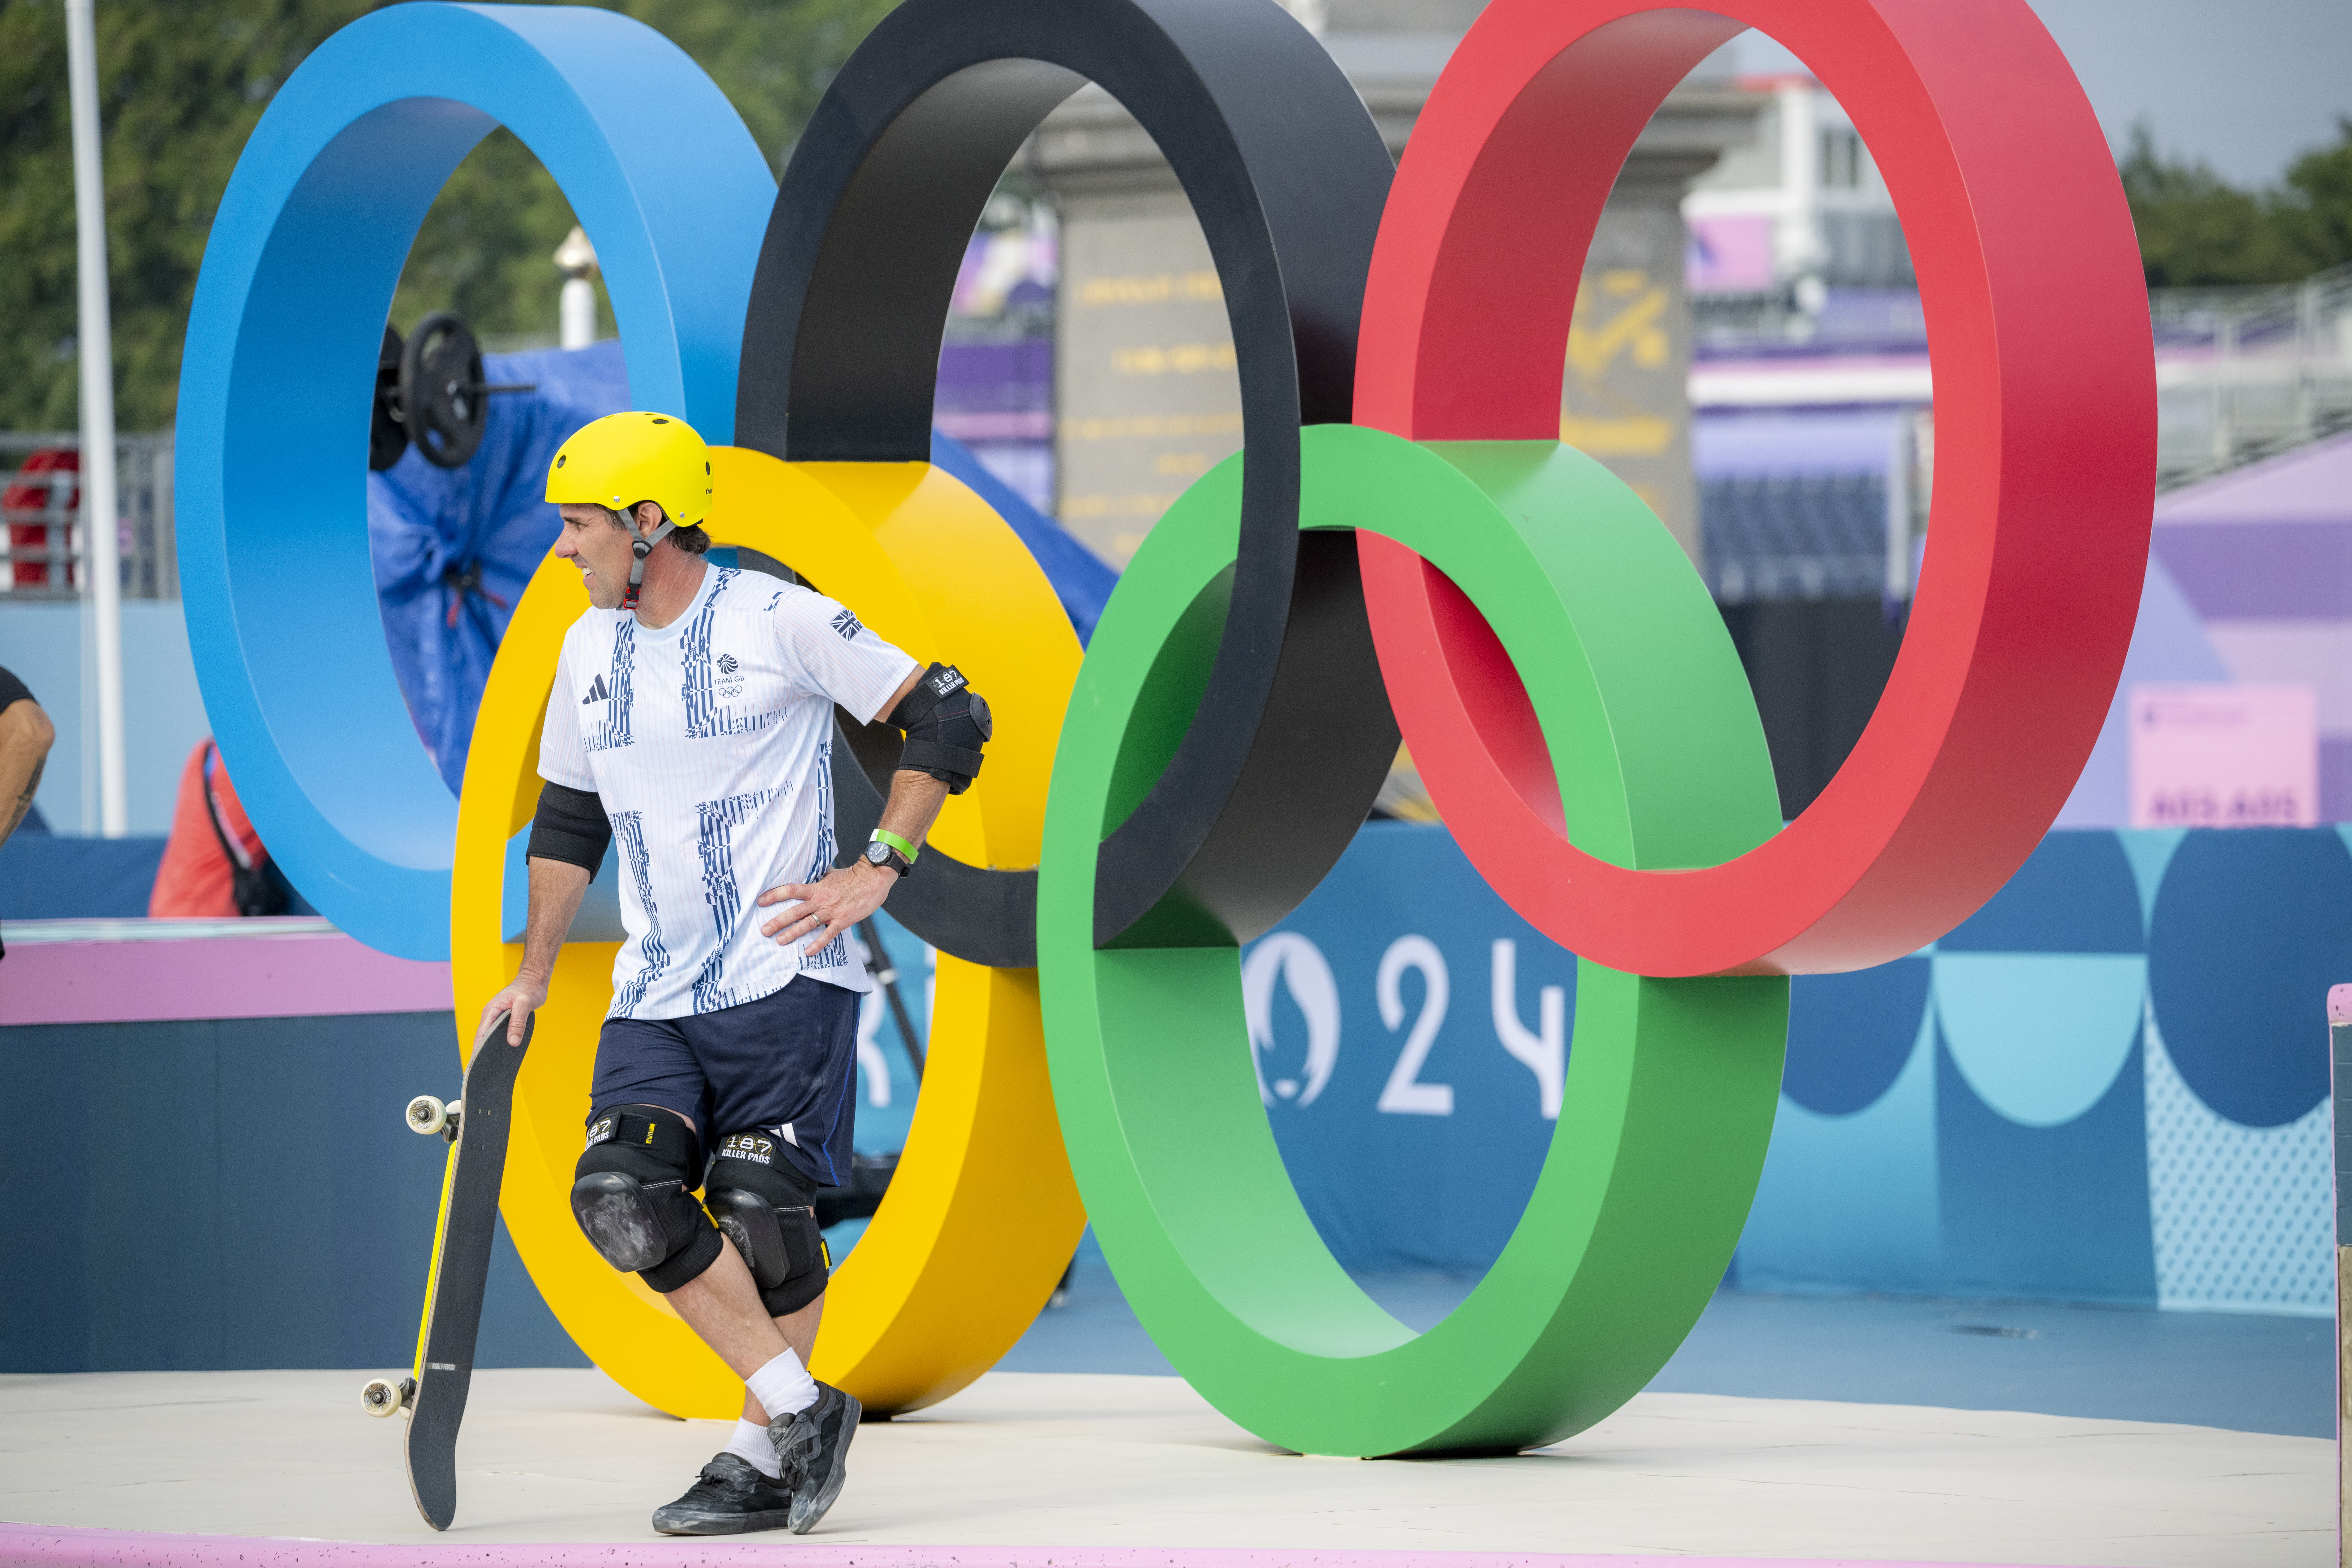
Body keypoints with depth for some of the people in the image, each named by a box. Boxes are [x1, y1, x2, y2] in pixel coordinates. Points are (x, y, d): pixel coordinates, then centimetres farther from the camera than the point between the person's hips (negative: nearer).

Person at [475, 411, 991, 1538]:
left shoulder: (781, 622, -8)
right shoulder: (590, 650, 12)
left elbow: (946, 719, -5)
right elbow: (569, 817, 24)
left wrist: (877, 870, -10)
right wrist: (532, 974, 21)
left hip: (782, 975, -6)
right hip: (655, 992, 6)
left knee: (762, 1214, -8)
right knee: (623, 1199, -13)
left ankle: (763, 1459, 9)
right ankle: (803, 1410, -4)